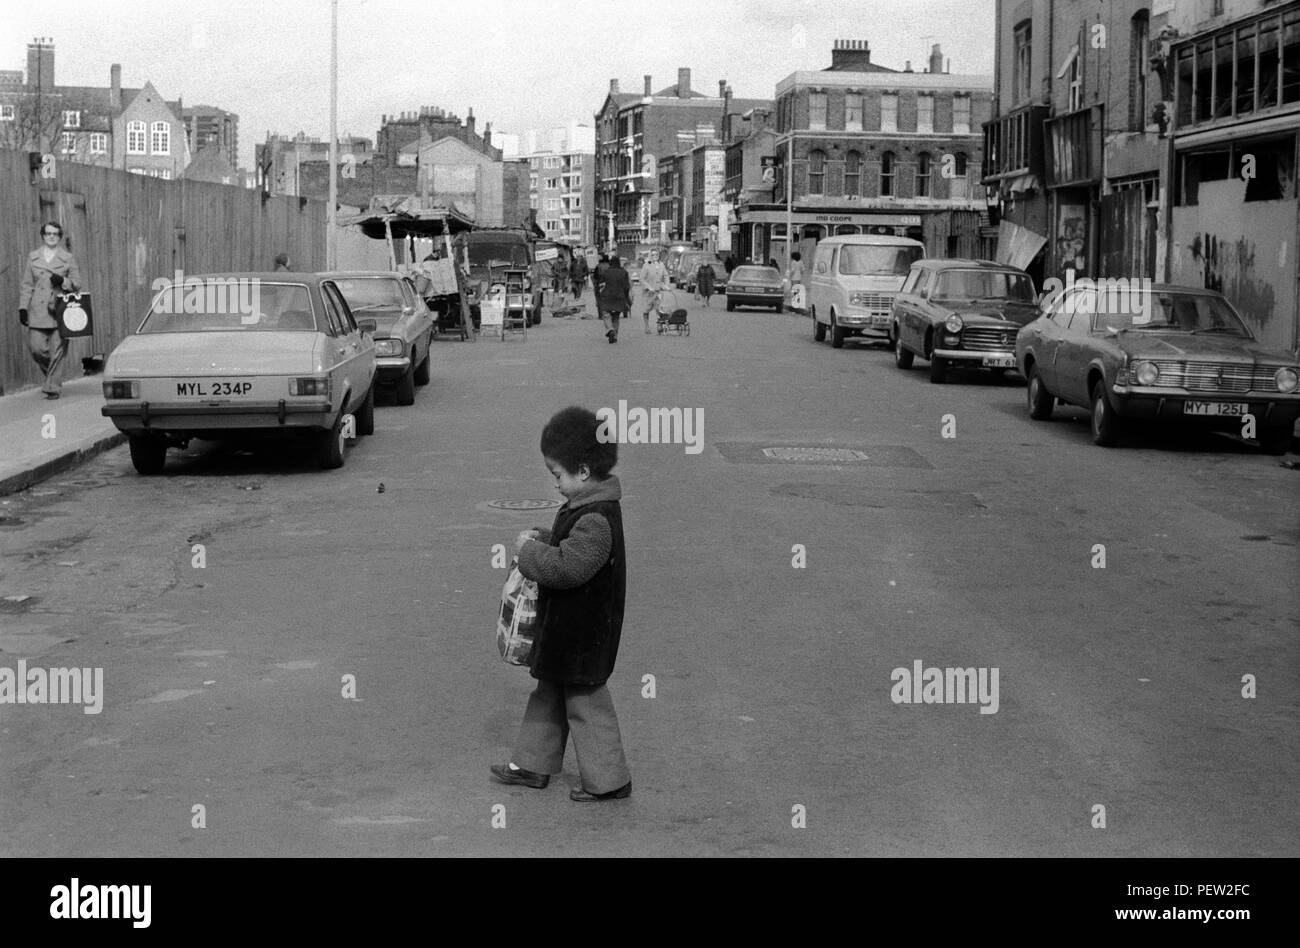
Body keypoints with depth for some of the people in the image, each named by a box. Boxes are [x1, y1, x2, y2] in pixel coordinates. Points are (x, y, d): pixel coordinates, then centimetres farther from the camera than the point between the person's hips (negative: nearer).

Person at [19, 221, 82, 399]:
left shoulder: (68, 258, 8)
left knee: (57, 351, -6)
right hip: (38, 312, 2)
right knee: (36, 348, -6)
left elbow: (77, 283, 8)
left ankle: (52, 387, 2)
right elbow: (26, 284, 13)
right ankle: (51, 376, 21)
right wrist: (23, 307, 5)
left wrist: (63, 282, -12)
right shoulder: (33, 257, 12)